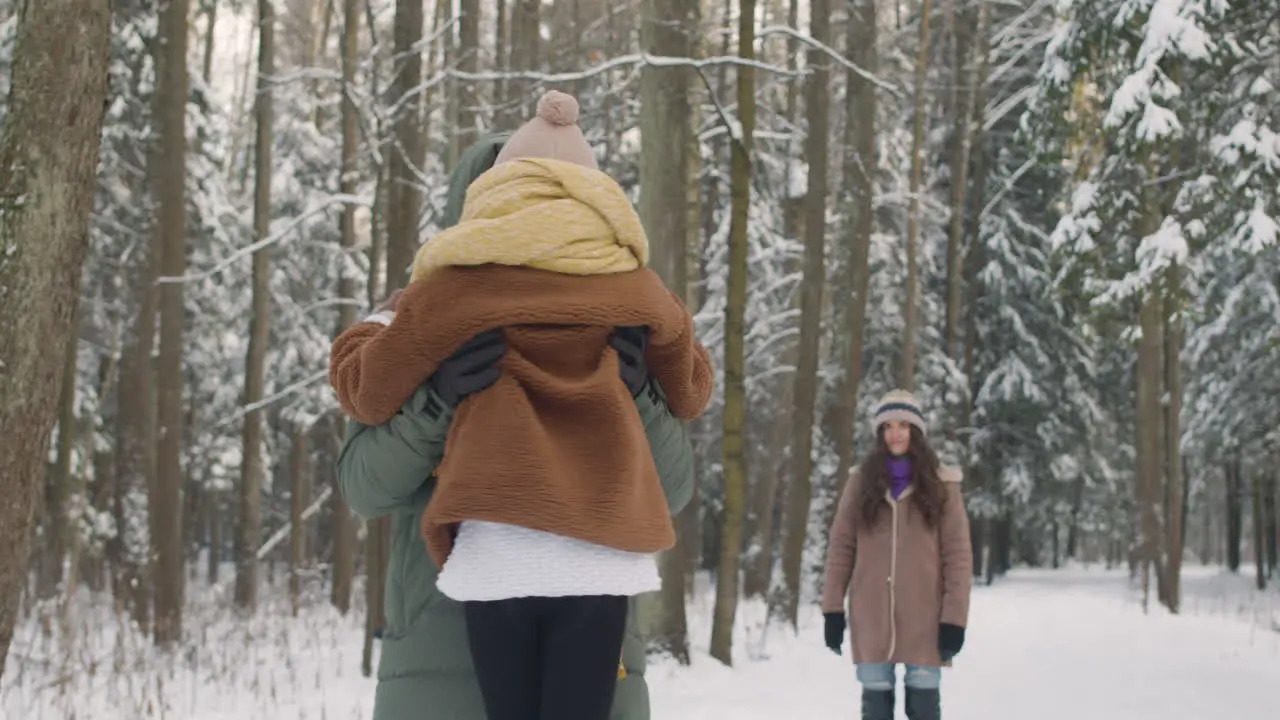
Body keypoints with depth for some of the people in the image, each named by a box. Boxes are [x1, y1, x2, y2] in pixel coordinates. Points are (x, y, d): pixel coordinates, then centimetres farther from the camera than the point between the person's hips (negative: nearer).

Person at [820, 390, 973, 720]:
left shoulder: (941, 483, 1)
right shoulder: (861, 480, 6)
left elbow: (958, 554, -2)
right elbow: (840, 546, 5)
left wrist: (955, 616, -8)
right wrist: (832, 607, -1)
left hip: (924, 615, -1)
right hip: (871, 616, 2)